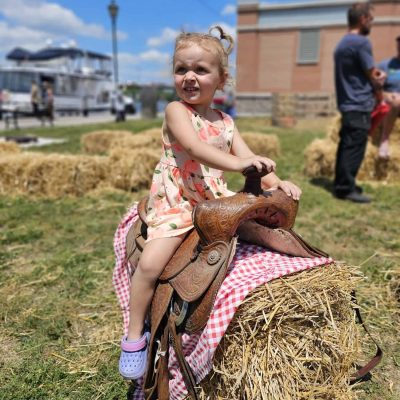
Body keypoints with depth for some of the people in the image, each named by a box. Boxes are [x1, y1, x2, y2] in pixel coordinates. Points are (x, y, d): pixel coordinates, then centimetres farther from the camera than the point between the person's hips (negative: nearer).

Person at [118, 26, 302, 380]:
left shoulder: (225, 121, 10)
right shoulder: (176, 110, -7)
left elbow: (248, 158, 3)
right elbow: (194, 146, -27)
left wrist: (276, 182, -15)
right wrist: (236, 163, -41)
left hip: (215, 200, 6)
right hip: (175, 202, -6)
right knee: (150, 263, -21)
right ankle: (135, 335, 2)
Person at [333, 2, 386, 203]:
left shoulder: (342, 43, 16)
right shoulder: (361, 42, -12)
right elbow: (374, 78, -7)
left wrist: (375, 76, 6)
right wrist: (378, 81, 14)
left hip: (347, 104, 9)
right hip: (359, 105, -9)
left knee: (346, 146, 12)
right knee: (354, 148, -6)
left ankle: (341, 185, 18)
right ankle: (346, 188, -3)